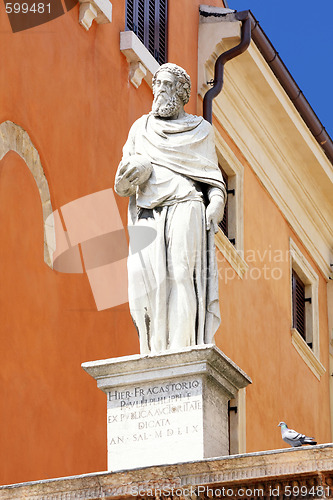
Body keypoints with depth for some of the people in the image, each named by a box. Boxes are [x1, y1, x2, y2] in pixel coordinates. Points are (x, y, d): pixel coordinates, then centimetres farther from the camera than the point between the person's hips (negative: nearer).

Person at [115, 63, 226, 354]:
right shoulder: (141, 129, 24)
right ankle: (155, 349, -18)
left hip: (184, 207, -2)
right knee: (145, 277, -14)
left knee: (180, 274, -19)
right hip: (146, 215, 2)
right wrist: (125, 181, -6)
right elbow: (122, 184, 18)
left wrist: (216, 204, -6)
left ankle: (180, 347, -27)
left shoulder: (200, 130, 19)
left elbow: (213, 177, 14)